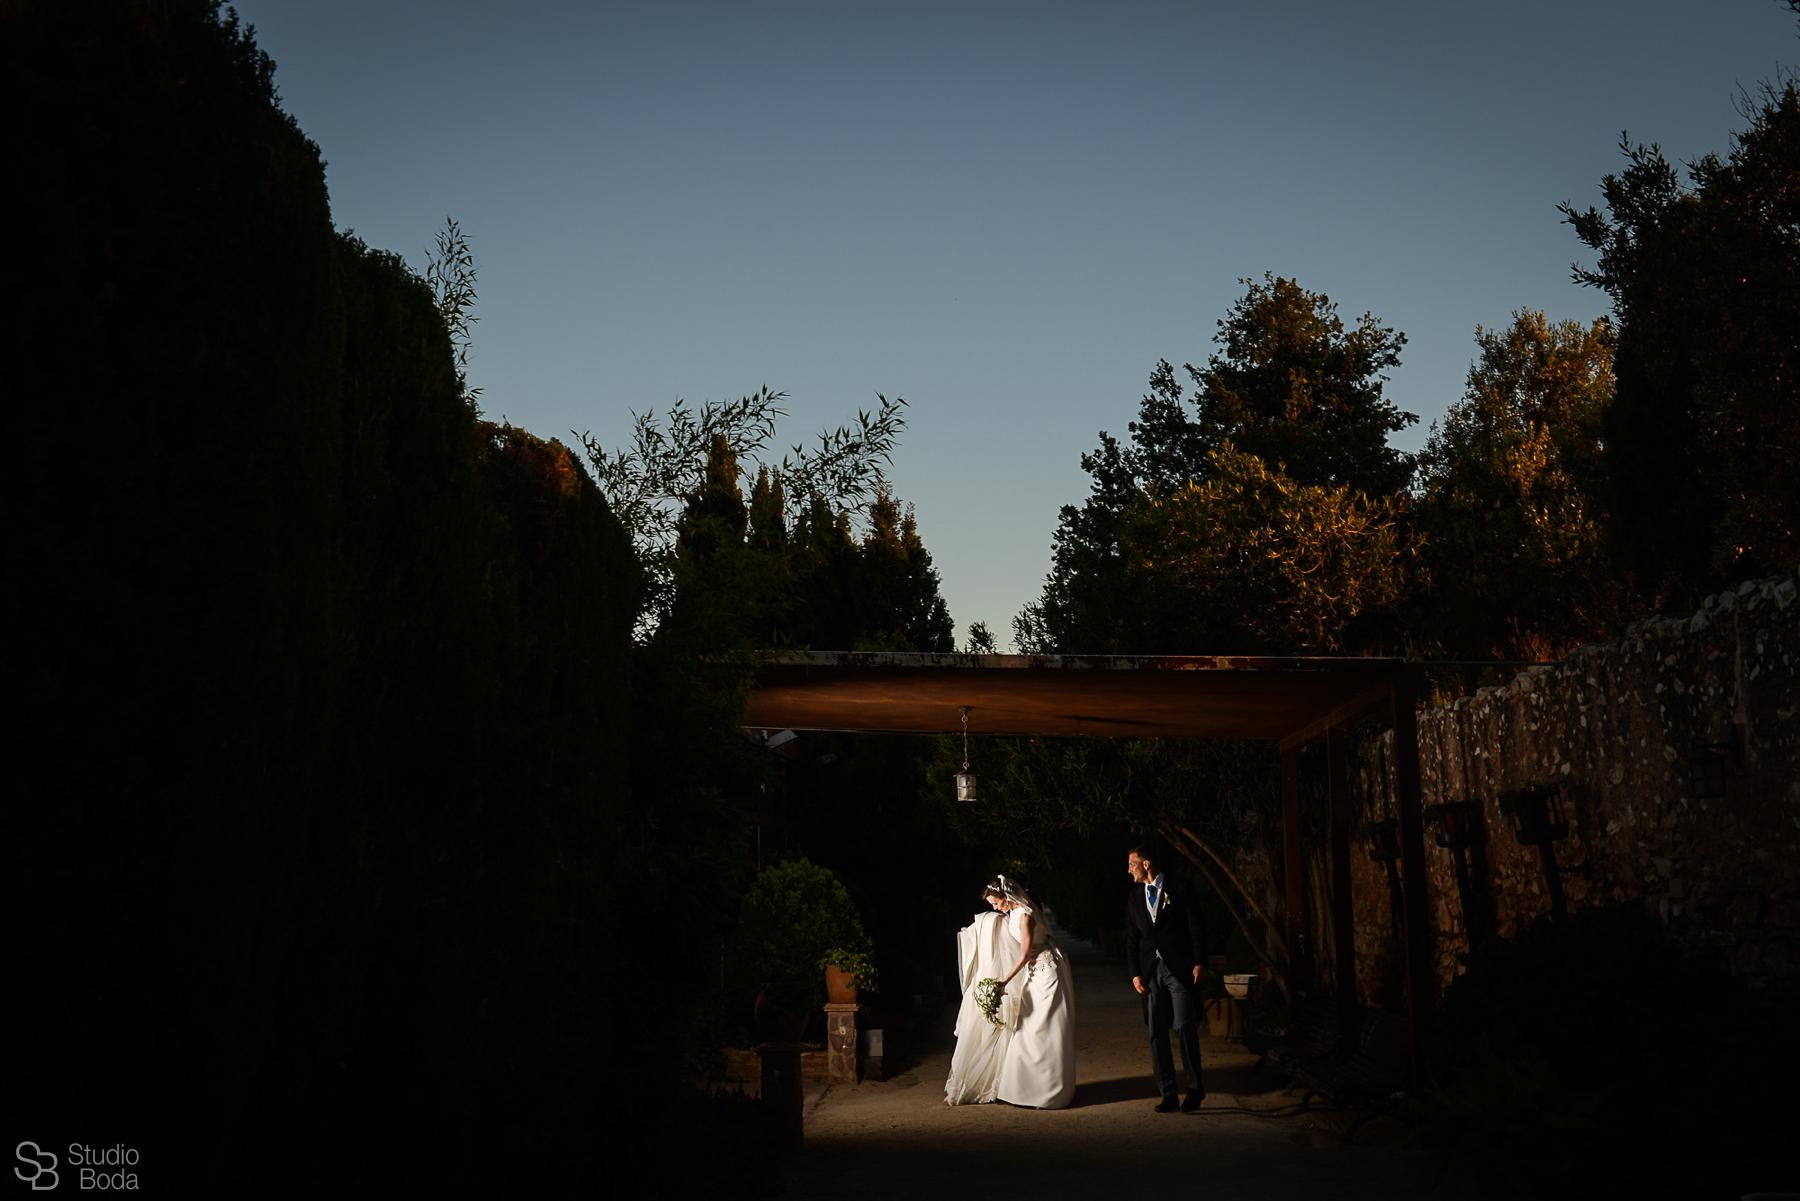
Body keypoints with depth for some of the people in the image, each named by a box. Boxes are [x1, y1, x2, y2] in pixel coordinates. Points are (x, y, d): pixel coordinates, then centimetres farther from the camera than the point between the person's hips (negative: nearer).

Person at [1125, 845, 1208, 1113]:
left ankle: (1195, 1088, 6)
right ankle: (1168, 1095, 7)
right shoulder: (1135, 897, 14)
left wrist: (1200, 963, -11)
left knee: (1185, 1027, -9)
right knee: (1156, 1034, 3)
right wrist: (1135, 973, 4)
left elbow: (1196, 928, -3)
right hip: (1151, 971, 5)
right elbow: (1132, 940, 14)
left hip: (1180, 969, -5)